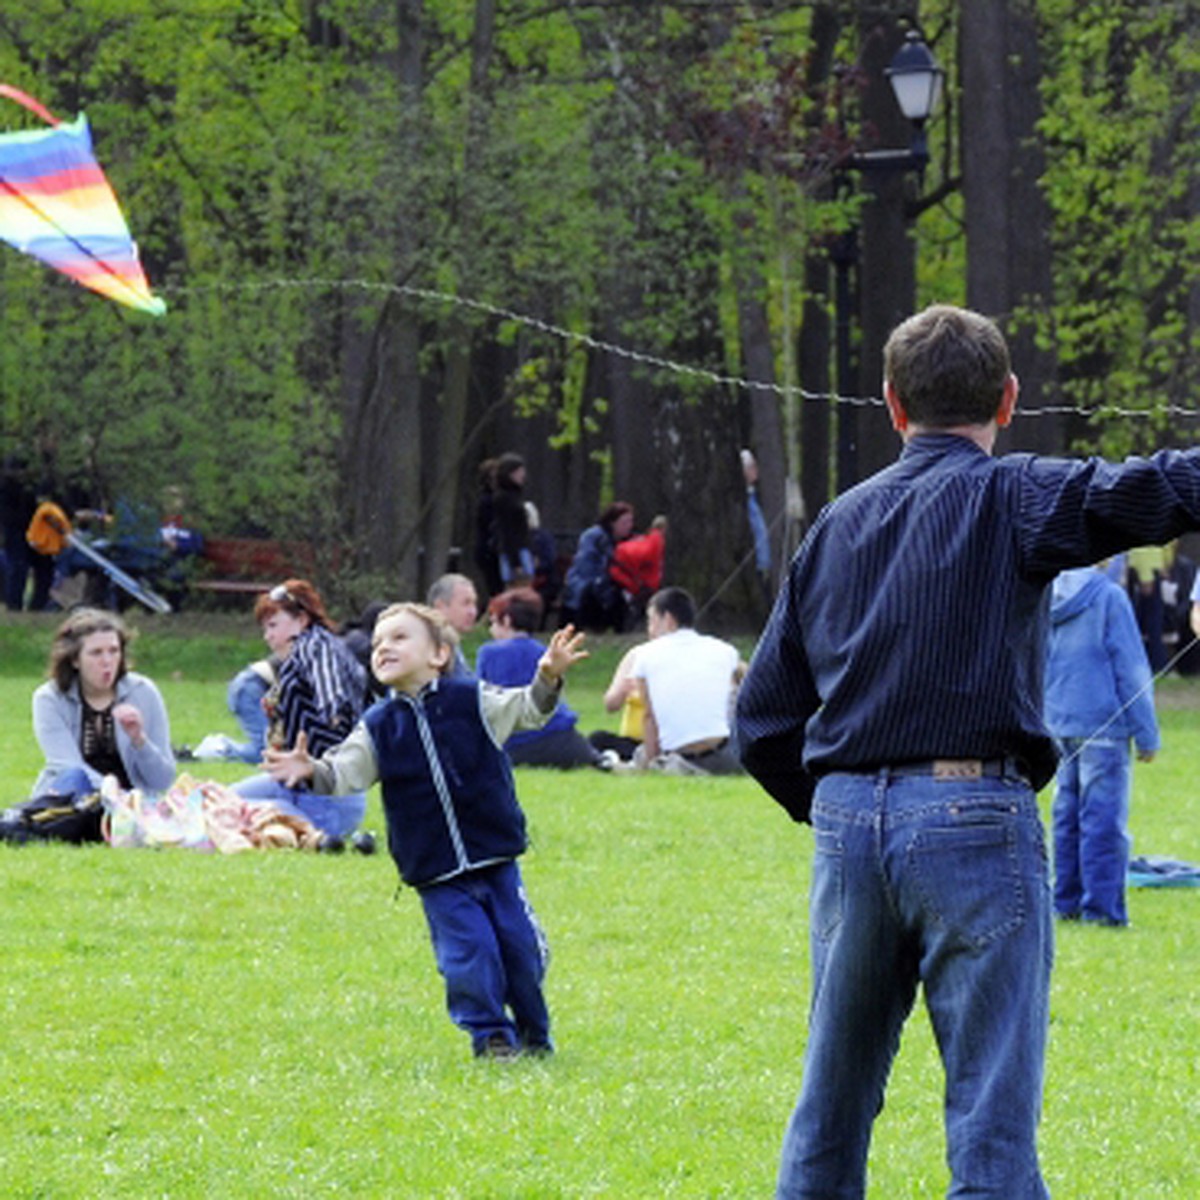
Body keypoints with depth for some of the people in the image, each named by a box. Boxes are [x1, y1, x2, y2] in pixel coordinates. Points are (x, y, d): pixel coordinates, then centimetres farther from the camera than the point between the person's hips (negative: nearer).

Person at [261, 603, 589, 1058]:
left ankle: (534, 1034, 24)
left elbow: (525, 710, 0)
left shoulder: (472, 701, -1)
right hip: (435, 874, 0)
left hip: (495, 858, 0)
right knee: (468, 954, -9)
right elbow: (345, 771, -4)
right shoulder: (378, 728, 1)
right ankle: (490, 1034, 9)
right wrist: (312, 771, -25)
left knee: (520, 948, 3)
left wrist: (547, 679, -19)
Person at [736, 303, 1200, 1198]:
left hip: (847, 821, 6)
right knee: (992, 1121, -5)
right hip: (971, 815, -5)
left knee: (831, 1106, 14)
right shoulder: (1007, 498, -2)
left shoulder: (836, 526, 16)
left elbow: (764, 720, 15)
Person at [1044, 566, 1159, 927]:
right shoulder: (1109, 598, -11)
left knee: (1066, 817, 12)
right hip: (1101, 726, -6)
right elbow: (1131, 670, -9)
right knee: (1103, 819, -5)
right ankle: (1101, 907, -6)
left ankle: (1067, 901, 15)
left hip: (1058, 725, 6)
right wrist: (1146, 733, -4)